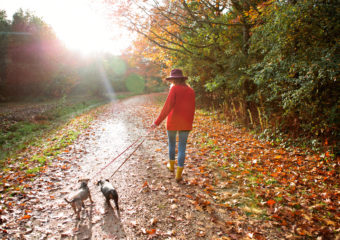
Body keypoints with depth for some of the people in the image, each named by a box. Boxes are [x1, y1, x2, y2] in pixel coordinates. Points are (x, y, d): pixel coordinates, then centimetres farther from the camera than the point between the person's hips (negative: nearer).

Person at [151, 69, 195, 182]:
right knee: (182, 148, 6)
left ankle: (171, 165, 38)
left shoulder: (174, 89, -11)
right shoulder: (191, 91, 5)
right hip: (186, 124, 3)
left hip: (173, 122, -3)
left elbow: (167, 107, -18)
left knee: (171, 143, 21)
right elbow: (192, 110, 10)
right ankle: (179, 174, 6)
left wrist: (157, 122, -16)